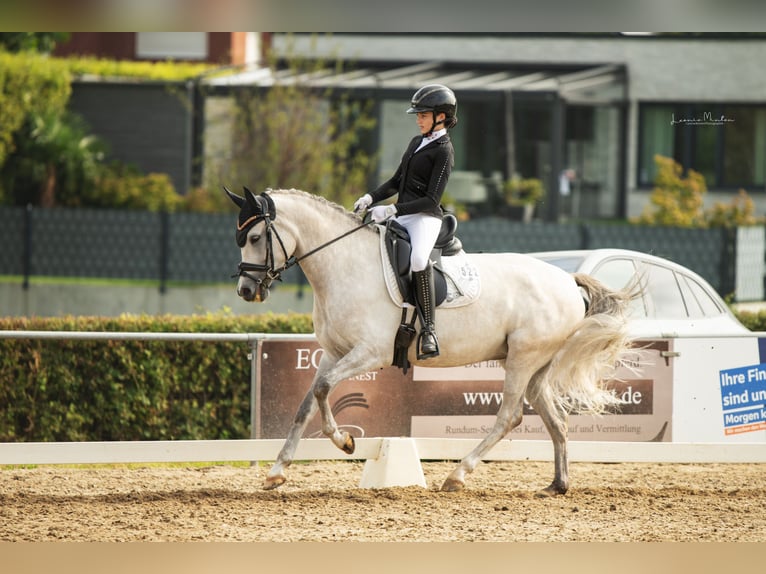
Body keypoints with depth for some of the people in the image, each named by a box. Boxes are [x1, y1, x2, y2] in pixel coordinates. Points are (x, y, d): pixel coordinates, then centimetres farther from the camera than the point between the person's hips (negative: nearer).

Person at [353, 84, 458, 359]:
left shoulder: (443, 151, -8)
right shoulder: (417, 143, 18)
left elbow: (432, 200, -15)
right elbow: (397, 182, 25)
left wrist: (391, 210, -21)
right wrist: (371, 198, 7)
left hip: (425, 217, -10)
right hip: (401, 216, 10)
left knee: (418, 258, -37)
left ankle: (428, 329, -36)